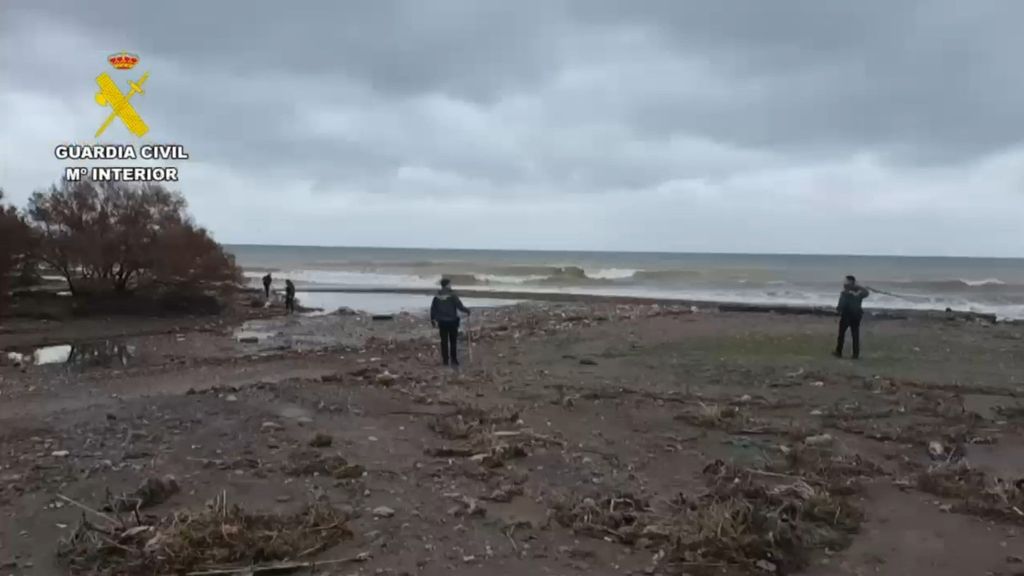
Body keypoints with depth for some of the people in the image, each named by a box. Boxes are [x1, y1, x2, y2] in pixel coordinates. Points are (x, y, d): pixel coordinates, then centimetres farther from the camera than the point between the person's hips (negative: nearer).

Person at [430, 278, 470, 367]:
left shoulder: (437, 296, 1)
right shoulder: (452, 295, -12)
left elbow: (433, 309, 4)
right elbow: (460, 306, -15)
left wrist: (433, 320, 15)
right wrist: (467, 310, 4)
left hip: (442, 322, 4)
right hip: (452, 321, -4)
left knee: (444, 341, 10)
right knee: (453, 341, 5)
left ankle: (445, 360, 14)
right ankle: (454, 361, 6)